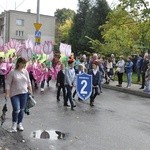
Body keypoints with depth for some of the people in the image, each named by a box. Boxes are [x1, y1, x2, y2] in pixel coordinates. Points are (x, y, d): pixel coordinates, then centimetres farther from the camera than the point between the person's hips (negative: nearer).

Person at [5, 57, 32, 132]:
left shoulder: (25, 71, 3)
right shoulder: (12, 72, -10)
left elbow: (28, 82, 12)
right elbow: (8, 83, -8)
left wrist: (30, 90, 10)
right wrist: (7, 93, -13)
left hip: (24, 93, 4)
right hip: (14, 94, -4)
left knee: (22, 109, 10)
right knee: (16, 110, -11)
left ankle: (19, 124, 26)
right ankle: (14, 124, 13)